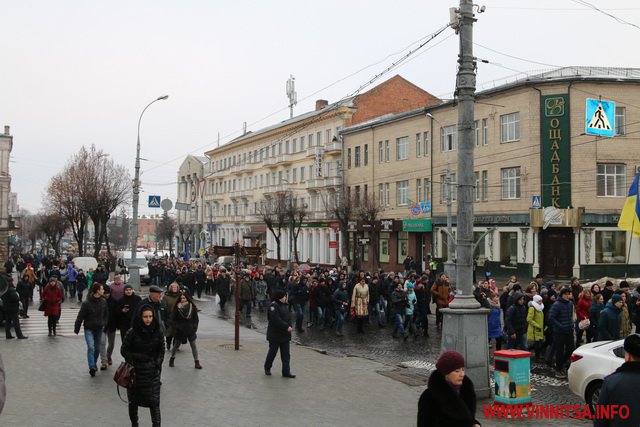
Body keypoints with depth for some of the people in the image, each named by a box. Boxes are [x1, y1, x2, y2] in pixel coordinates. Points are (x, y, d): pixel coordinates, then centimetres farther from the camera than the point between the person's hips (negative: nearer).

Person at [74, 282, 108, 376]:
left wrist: (104, 324, 5)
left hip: (99, 329, 5)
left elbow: (105, 314, 12)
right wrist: (76, 328, -5)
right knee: (91, 347, -17)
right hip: (89, 329, -5)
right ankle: (92, 367, -19)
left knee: (97, 348, 12)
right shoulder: (86, 303, -17)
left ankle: (94, 364, 31)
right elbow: (80, 316, -10)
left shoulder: (103, 301, -2)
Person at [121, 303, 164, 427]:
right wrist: (139, 357, -14)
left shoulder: (157, 332, -6)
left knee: (154, 401, -5)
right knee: (133, 401, 13)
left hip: (152, 372, 1)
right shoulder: (132, 333, -14)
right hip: (135, 371, -1)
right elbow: (124, 350, -5)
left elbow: (161, 350, 6)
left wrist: (157, 363, -6)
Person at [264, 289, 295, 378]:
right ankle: (267, 368, 27)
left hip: (285, 335, 8)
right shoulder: (273, 306, -17)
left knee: (286, 354, 5)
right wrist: (286, 327, -24)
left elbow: (288, 317, 16)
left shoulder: (284, 305, 11)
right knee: (272, 352, 7)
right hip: (275, 335, -8)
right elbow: (276, 320, -24)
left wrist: (290, 326, 2)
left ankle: (286, 372, 8)